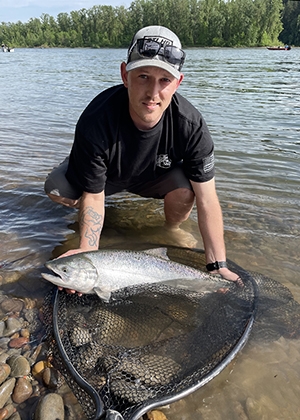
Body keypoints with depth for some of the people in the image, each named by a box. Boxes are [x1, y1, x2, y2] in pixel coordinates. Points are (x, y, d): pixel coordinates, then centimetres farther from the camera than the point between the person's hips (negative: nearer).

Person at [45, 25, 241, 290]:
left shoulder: (191, 125, -32)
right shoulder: (95, 122, -35)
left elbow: (207, 201, -29)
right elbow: (93, 195, -25)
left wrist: (218, 266, -30)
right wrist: (87, 251, -36)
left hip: (158, 176, 0)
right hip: (107, 175, 0)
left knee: (184, 191, -32)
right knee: (57, 189, -23)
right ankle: (93, 217, 12)